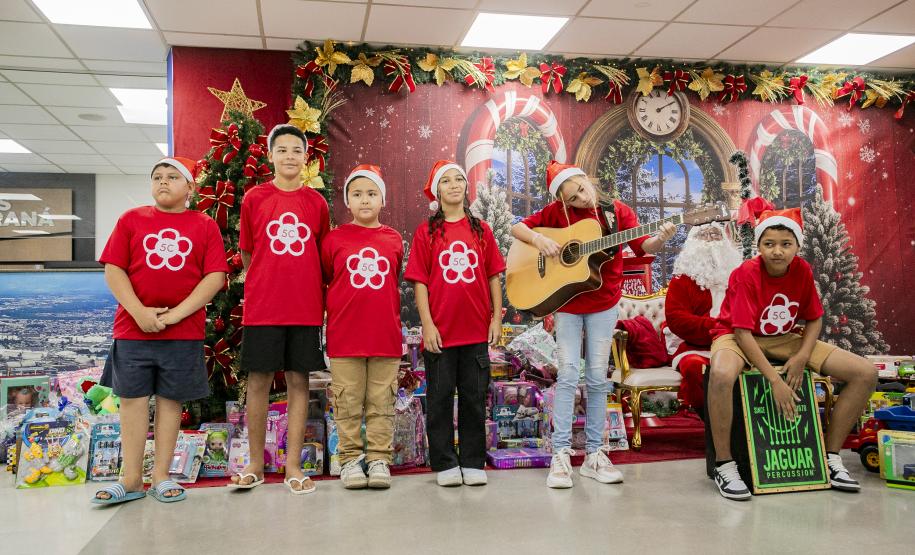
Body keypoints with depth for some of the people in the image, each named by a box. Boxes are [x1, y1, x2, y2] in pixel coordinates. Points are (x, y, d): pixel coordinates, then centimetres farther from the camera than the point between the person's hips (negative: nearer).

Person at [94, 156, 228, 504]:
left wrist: (175, 314, -13)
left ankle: (161, 477, 16)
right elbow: (113, 270, 1)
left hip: (184, 331, -1)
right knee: (132, 399, 4)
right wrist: (139, 312, -12)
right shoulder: (132, 220, 7)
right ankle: (131, 480, 14)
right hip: (133, 328, 1)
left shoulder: (205, 226, 4)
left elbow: (215, 277, -4)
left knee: (170, 400, 5)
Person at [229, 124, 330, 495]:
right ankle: (255, 464, 18)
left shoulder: (317, 203, 6)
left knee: (298, 381, 4)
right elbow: (246, 252, 10)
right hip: (261, 307, -1)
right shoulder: (254, 198, 3)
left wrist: (304, 287, 10)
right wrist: (266, 284, 11)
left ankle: (293, 466, 13)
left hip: (305, 308, 1)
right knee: (258, 381, 5)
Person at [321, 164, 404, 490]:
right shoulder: (334, 239, 2)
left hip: (385, 335, 1)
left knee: (382, 402, 7)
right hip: (344, 336, -1)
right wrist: (341, 308, 7)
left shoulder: (393, 240, 6)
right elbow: (323, 281, 12)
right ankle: (350, 459, 18)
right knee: (348, 403, 7)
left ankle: (379, 459, 17)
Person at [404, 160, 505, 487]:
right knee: (440, 397, 6)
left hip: (476, 331, 2)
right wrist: (427, 324, -9)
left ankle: (473, 463, 21)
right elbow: (420, 282, -3)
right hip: (440, 331, -2)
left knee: (474, 397, 9)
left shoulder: (481, 230, 7)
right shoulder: (426, 232, 1)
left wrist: (497, 318, 2)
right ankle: (445, 464, 18)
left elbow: (493, 277, 8)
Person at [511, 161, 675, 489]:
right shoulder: (557, 212, -2)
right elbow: (518, 228, 2)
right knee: (567, 376, -5)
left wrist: (660, 239, -31)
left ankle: (594, 454, 13)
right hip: (566, 303, -1)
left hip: (603, 304, 1)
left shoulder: (617, 212, -2)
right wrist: (538, 239, -18)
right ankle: (561, 454, 1)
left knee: (597, 379, 4)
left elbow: (642, 247, -10)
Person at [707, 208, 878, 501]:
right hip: (737, 337, -6)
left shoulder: (802, 270, -7)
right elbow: (743, 332, -26)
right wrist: (775, 381, -31)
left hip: (785, 339, 6)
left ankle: (831, 457, 5)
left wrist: (801, 358, -16)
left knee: (866, 373, -7)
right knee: (721, 375, -44)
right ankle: (724, 466, -25)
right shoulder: (745, 274, -23)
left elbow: (814, 318, 3)